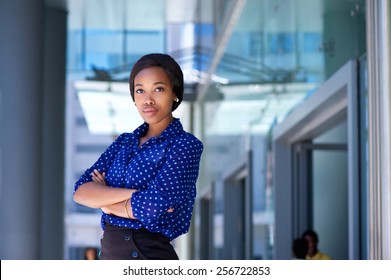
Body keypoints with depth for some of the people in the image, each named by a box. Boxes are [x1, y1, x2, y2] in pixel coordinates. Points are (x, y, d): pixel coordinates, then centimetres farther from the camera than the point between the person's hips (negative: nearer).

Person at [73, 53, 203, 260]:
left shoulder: (185, 144, -10)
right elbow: (80, 191, -3)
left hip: (149, 255, -6)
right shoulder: (124, 142, 9)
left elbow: (152, 207, -22)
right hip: (108, 252, 6)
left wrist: (103, 199, -5)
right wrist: (133, 194, -18)